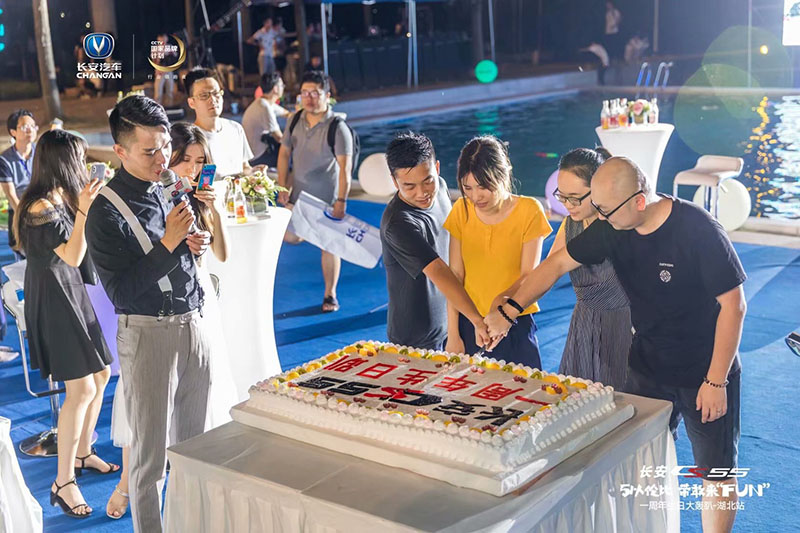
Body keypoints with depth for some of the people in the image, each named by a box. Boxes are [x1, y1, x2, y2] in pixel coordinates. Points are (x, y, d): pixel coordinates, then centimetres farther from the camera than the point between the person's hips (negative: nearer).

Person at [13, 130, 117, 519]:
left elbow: (83, 248, 16)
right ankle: (63, 482, -1)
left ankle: (82, 453, 33)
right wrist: (83, 209, -26)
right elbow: (73, 256, -21)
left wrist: (88, 201, 13)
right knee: (81, 388, -11)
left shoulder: (62, 198, 8)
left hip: (74, 296, 10)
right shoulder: (40, 208, -19)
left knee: (100, 374, 15)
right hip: (53, 301, -10)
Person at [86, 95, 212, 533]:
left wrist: (193, 243, 0)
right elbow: (119, 290, -19)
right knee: (151, 450, 4)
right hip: (148, 333, -7)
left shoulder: (163, 189, 8)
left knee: (192, 438, 17)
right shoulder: (106, 211, -14)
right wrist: (168, 242, -25)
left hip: (191, 324, 7)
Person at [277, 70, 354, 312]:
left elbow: (345, 167, -16)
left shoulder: (337, 127, -14)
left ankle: (330, 295, 15)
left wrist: (341, 201, -19)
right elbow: (284, 153, 9)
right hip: (298, 195, 5)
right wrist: (282, 187, 4)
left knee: (329, 245, 2)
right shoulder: (295, 120, 1)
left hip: (327, 198, -4)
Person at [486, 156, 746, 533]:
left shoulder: (699, 230, -25)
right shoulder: (612, 227, -9)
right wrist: (508, 310, -2)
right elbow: (558, 263, 2)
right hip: (648, 367, 5)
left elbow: (733, 305, -19)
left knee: (715, 470, 9)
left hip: (705, 373, -5)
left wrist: (716, 381, -18)